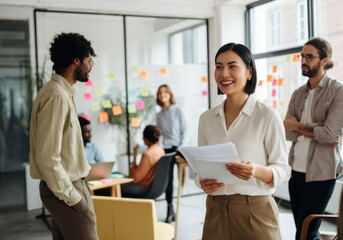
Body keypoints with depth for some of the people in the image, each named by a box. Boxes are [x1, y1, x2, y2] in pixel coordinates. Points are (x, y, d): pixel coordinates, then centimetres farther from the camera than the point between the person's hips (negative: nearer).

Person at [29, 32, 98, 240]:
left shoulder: (61, 92, 11)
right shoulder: (57, 96, -20)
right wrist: (71, 196, -17)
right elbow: (47, 158, -24)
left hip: (65, 185, 9)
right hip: (65, 189, -9)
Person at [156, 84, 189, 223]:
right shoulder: (159, 115, 11)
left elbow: (185, 131, -3)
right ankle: (170, 209, 9)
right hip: (166, 150, 3)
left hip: (178, 149, -3)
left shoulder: (178, 111, 0)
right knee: (168, 179, 1)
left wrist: (182, 147, -13)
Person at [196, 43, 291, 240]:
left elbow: (283, 170, -7)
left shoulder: (268, 116, -10)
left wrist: (257, 170, -26)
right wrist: (203, 183, -10)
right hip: (215, 210, 4)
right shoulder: (206, 118, 3)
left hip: (255, 211, -4)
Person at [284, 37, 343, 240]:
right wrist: (316, 133, -12)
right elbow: (287, 132, 2)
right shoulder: (298, 94, 10)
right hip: (296, 169, 6)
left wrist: (298, 126, -5)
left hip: (320, 172, -6)